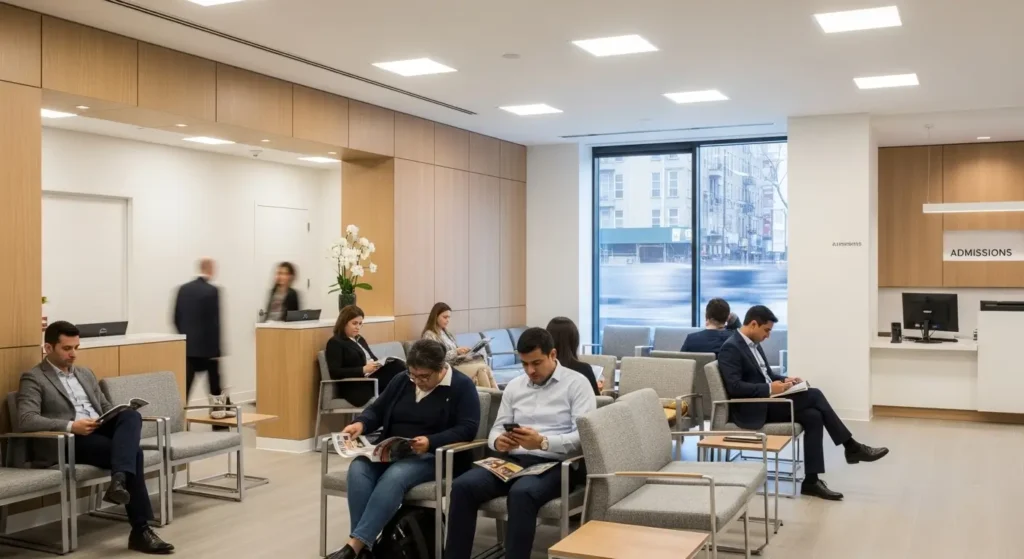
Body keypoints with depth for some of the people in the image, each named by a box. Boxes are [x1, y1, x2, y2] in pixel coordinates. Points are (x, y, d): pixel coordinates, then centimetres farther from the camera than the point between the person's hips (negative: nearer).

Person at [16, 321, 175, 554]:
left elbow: (106, 407, 25)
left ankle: (119, 481, -46)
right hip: (70, 442, -6)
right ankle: (140, 530, -28)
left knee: (131, 415, -29)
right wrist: (71, 426, -25)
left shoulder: (85, 374, 25)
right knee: (133, 452, -29)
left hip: (100, 430, 6)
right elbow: (26, 420, -14)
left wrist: (124, 422, 0)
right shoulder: (33, 379, 2)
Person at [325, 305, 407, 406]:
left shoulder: (360, 339, 25)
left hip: (372, 379, 8)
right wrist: (363, 370, -20)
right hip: (355, 388, -8)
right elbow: (335, 373, -12)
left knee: (398, 365, -23)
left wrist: (379, 363, -4)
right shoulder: (335, 343, -1)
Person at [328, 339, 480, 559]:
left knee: (394, 476, -37)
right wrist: (361, 423, -7)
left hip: (433, 456, -5)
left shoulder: (461, 386, -4)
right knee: (358, 468, -28)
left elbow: (468, 428, -13)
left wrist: (430, 442, -28)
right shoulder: (403, 380, 11)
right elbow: (377, 410, 17)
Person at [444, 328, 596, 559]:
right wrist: (498, 441, -10)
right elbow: (497, 427, 16)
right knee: (462, 486, -21)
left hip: (556, 464, -5)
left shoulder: (576, 383, 0)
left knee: (521, 493, -38)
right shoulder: (514, 386, 18)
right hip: (515, 460, 5)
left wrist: (543, 442, -27)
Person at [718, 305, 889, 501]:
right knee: (813, 395, -17)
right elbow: (734, 387, -24)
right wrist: (769, 389, -25)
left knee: (813, 416, -12)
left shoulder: (753, 344, 16)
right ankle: (851, 447, -4)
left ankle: (812, 480, -10)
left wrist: (784, 380, 3)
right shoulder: (731, 348, -15)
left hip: (766, 401, 10)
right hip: (752, 410, -9)